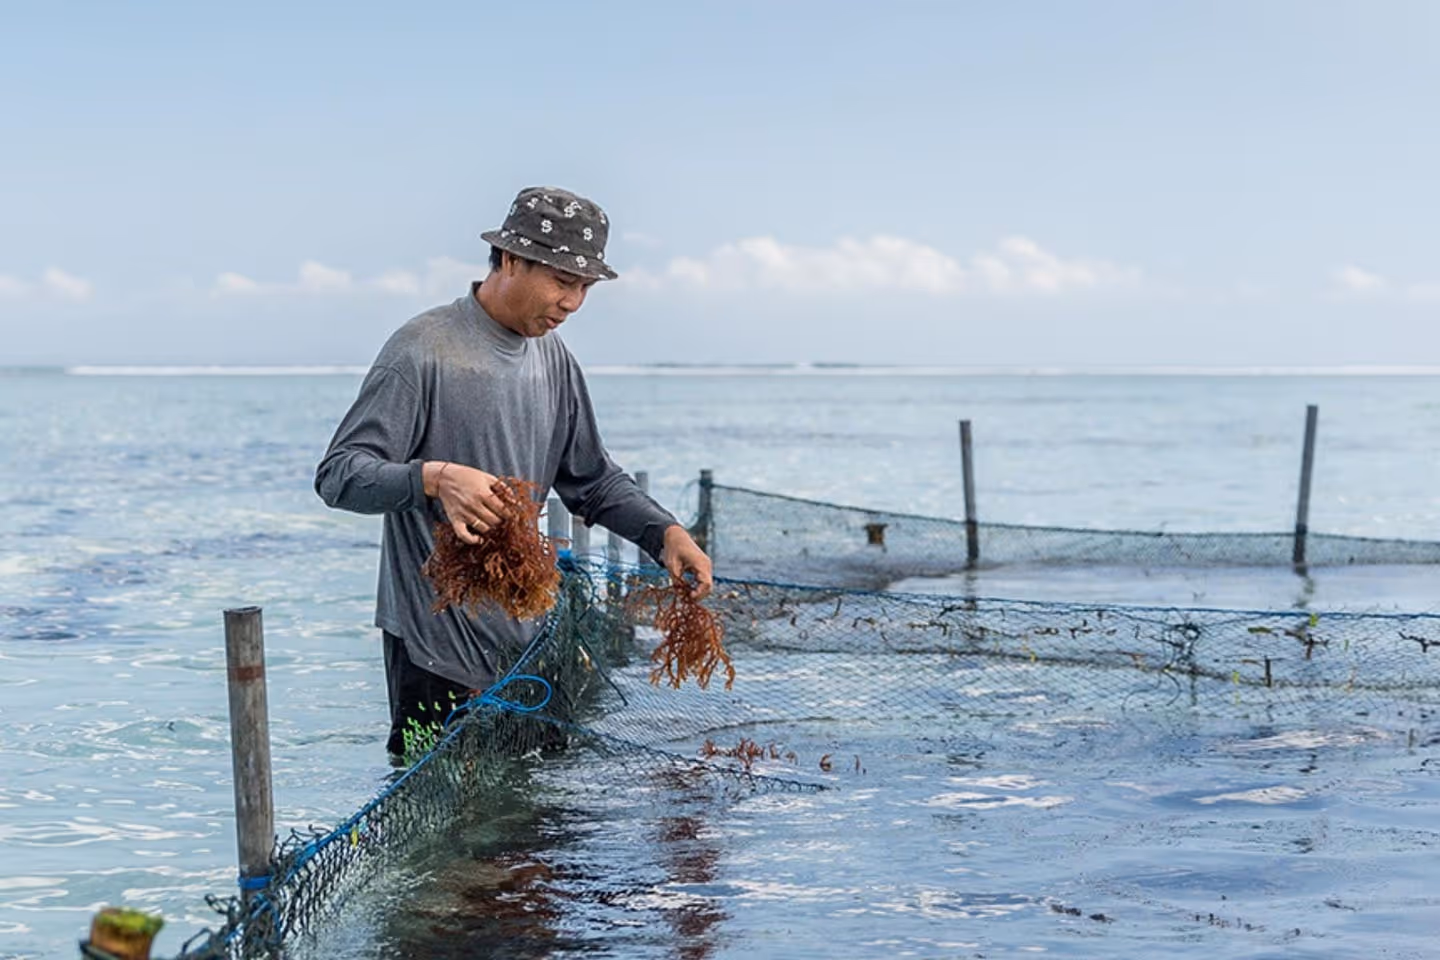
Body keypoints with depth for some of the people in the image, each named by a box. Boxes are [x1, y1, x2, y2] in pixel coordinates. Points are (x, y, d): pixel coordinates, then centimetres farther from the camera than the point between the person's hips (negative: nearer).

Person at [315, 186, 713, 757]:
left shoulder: (552, 358, 10)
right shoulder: (424, 351, -13)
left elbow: (591, 480, 18)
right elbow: (338, 475, -17)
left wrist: (665, 532, 2)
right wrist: (433, 478, -35)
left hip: (527, 639, 7)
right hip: (436, 648, -7)